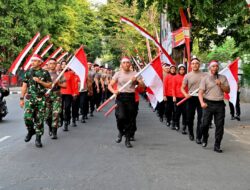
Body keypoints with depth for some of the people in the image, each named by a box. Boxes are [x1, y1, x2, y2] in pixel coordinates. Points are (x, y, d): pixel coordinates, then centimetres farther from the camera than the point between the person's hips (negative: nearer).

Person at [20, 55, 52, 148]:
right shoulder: (28, 72, 8)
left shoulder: (45, 73, 3)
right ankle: (31, 131, 18)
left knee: (39, 119, 0)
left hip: (41, 98, -1)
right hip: (30, 98, 1)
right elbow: (24, 86, 10)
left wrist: (39, 81, -12)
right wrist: (22, 98, 5)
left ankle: (38, 138, 9)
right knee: (27, 117, -11)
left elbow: (49, 85, 2)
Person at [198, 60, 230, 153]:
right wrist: (202, 102, -19)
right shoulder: (205, 79, 4)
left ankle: (217, 146, 6)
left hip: (220, 104, 2)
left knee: (219, 125, -1)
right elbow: (200, 92, -3)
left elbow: (228, 90, 9)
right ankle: (205, 139, 28)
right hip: (208, 104, -2)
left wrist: (220, 85, -8)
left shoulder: (223, 78, 12)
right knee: (205, 124, -2)